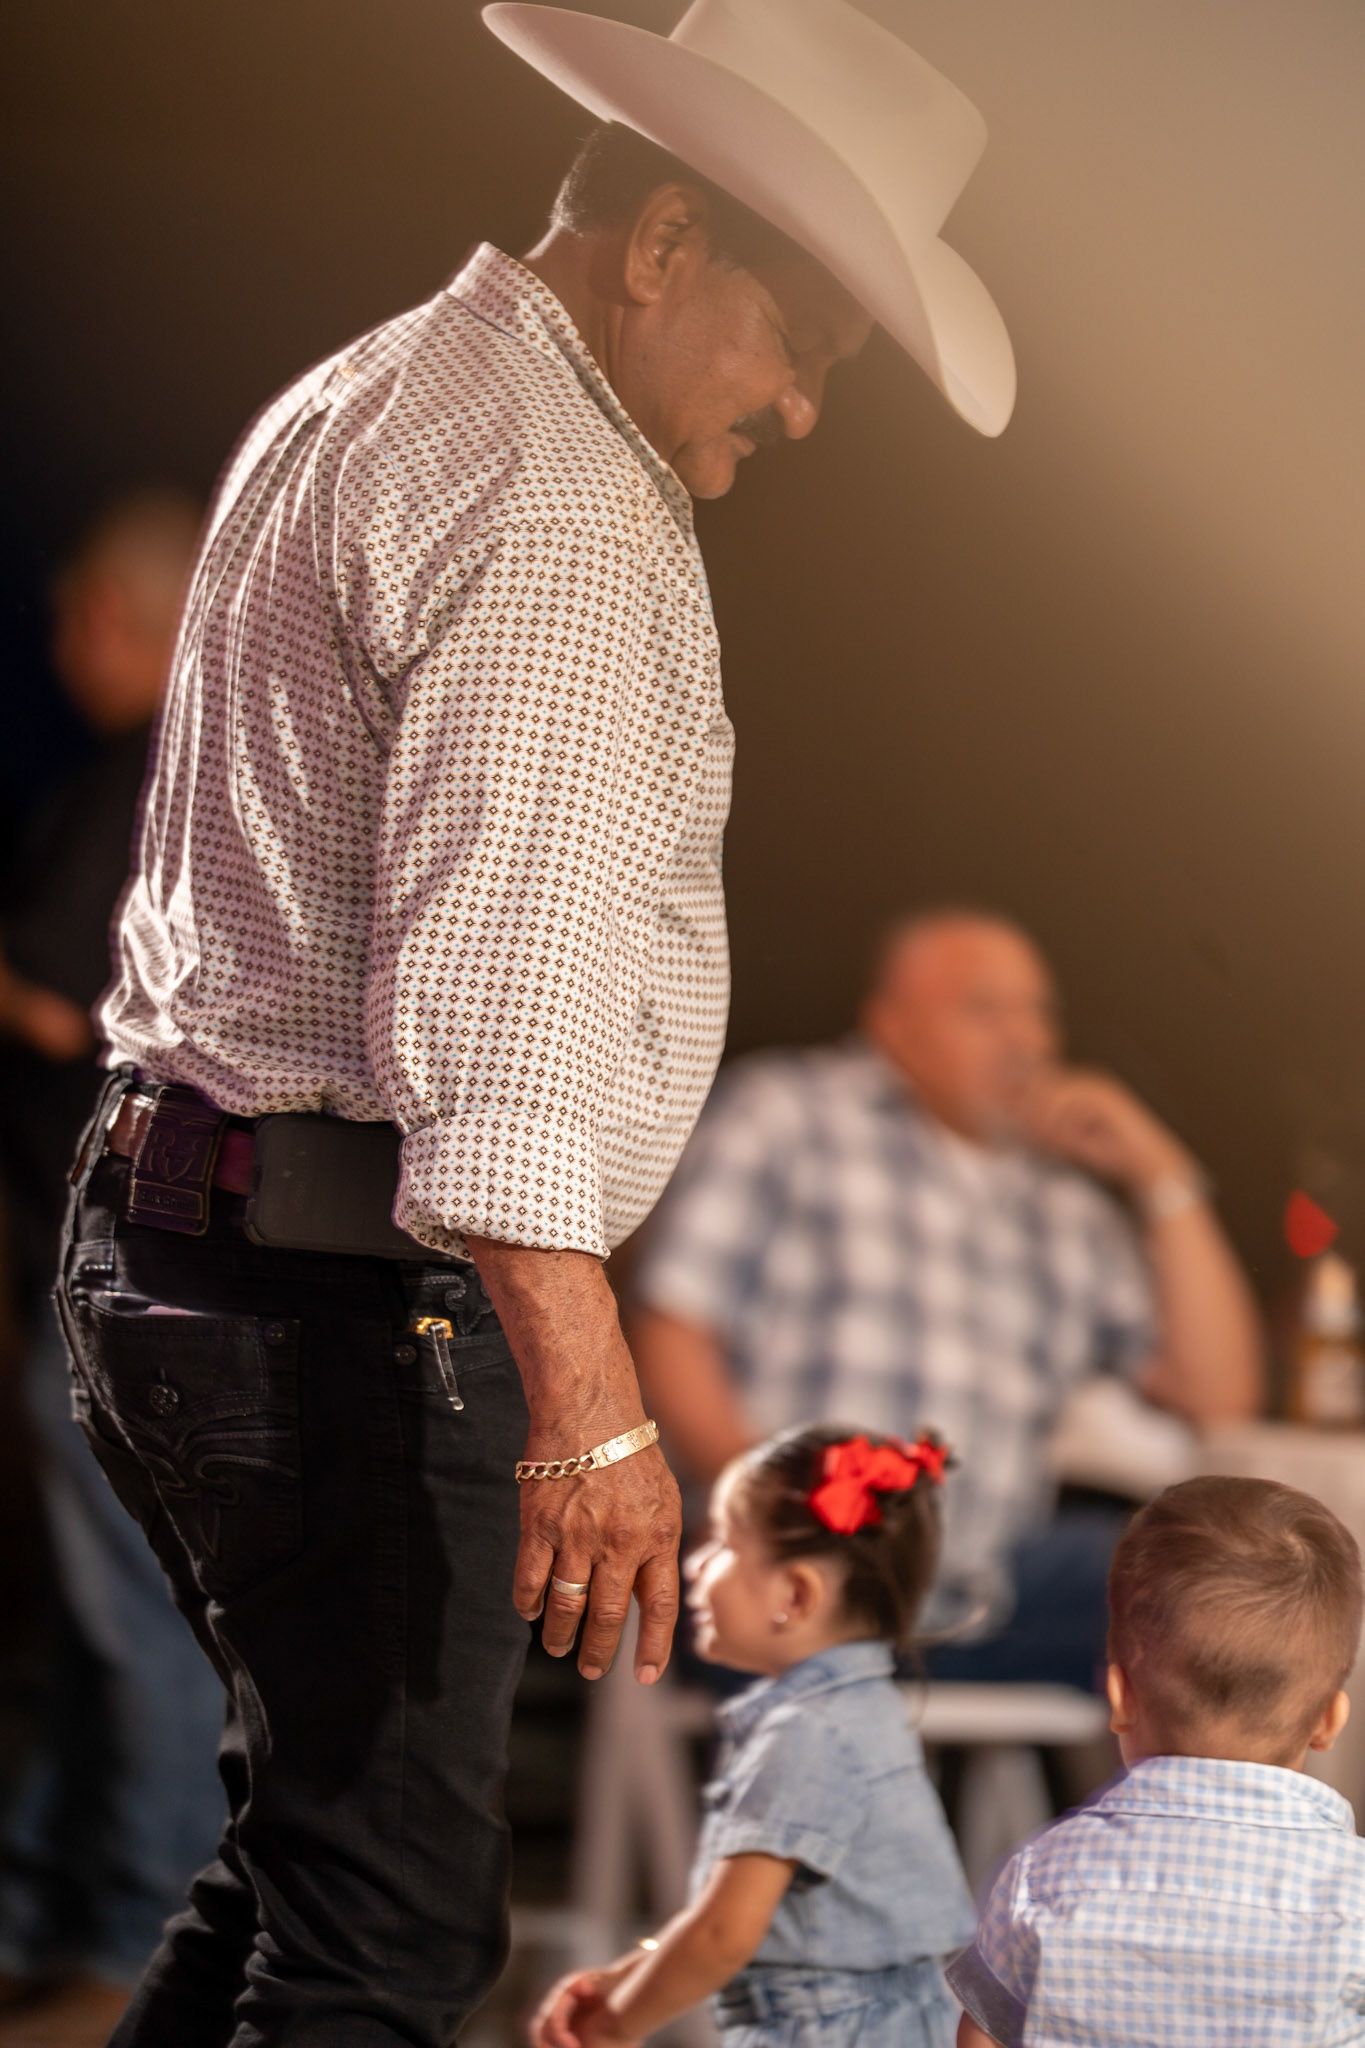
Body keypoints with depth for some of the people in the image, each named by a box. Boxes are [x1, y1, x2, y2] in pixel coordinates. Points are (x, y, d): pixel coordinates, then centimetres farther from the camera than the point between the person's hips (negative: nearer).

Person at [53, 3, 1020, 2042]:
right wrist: (586, 1399, -33)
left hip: (175, 1234, 11)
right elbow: (498, 972, -27)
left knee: (313, 1839, 18)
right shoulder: (550, 514, -16)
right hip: (352, 1290, -11)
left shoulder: (360, 403, 19)